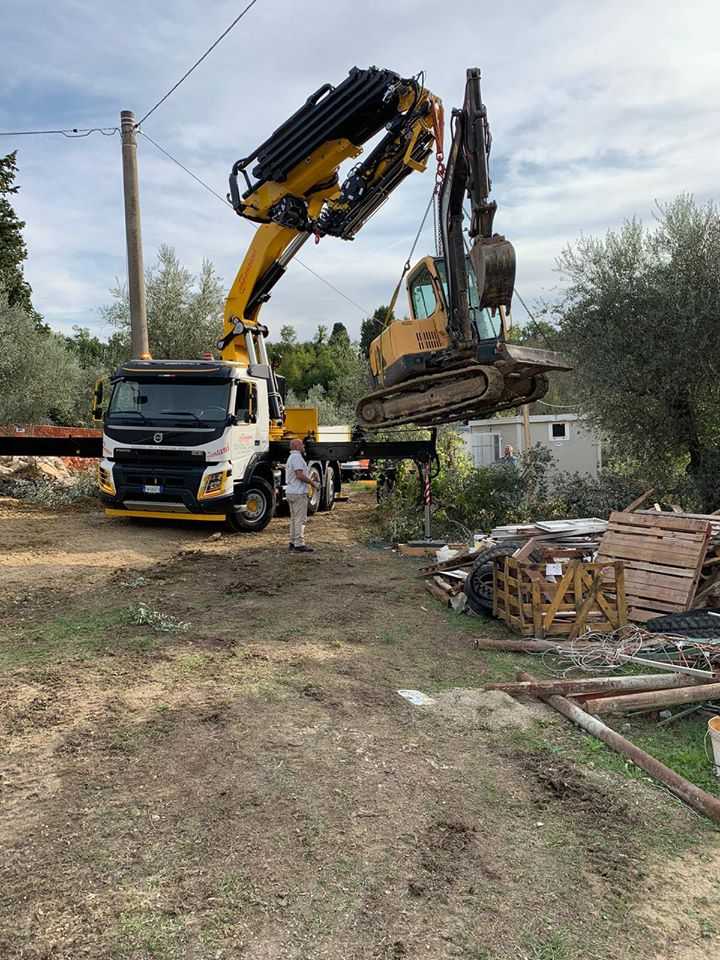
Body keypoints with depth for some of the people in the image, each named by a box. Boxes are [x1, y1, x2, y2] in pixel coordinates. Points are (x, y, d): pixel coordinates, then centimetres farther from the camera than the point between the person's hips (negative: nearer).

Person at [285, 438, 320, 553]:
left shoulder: (291, 457, 19)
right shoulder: (297, 457, -14)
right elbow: (300, 475, -23)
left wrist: (309, 479, 15)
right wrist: (312, 482, -12)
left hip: (290, 492, 11)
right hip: (298, 493, -11)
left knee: (294, 518, 14)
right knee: (300, 519, -8)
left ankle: (293, 543, 19)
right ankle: (299, 545, -8)